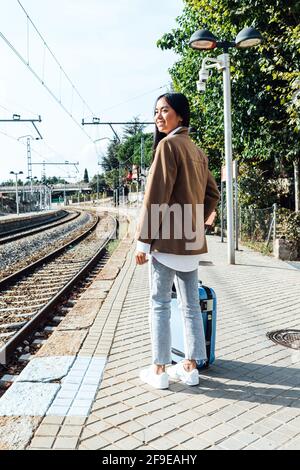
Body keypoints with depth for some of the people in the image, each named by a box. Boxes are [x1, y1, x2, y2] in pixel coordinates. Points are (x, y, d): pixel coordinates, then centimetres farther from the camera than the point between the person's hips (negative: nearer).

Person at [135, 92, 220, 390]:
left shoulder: (168, 144, -10)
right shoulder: (197, 152, 16)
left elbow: (156, 196, -16)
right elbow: (212, 194, 19)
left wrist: (143, 240, -15)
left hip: (166, 240, -8)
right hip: (191, 242, 8)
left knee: (159, 304, 2)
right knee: (190, 305, 11)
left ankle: (159, 370, 11)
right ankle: (190, 367, 20)